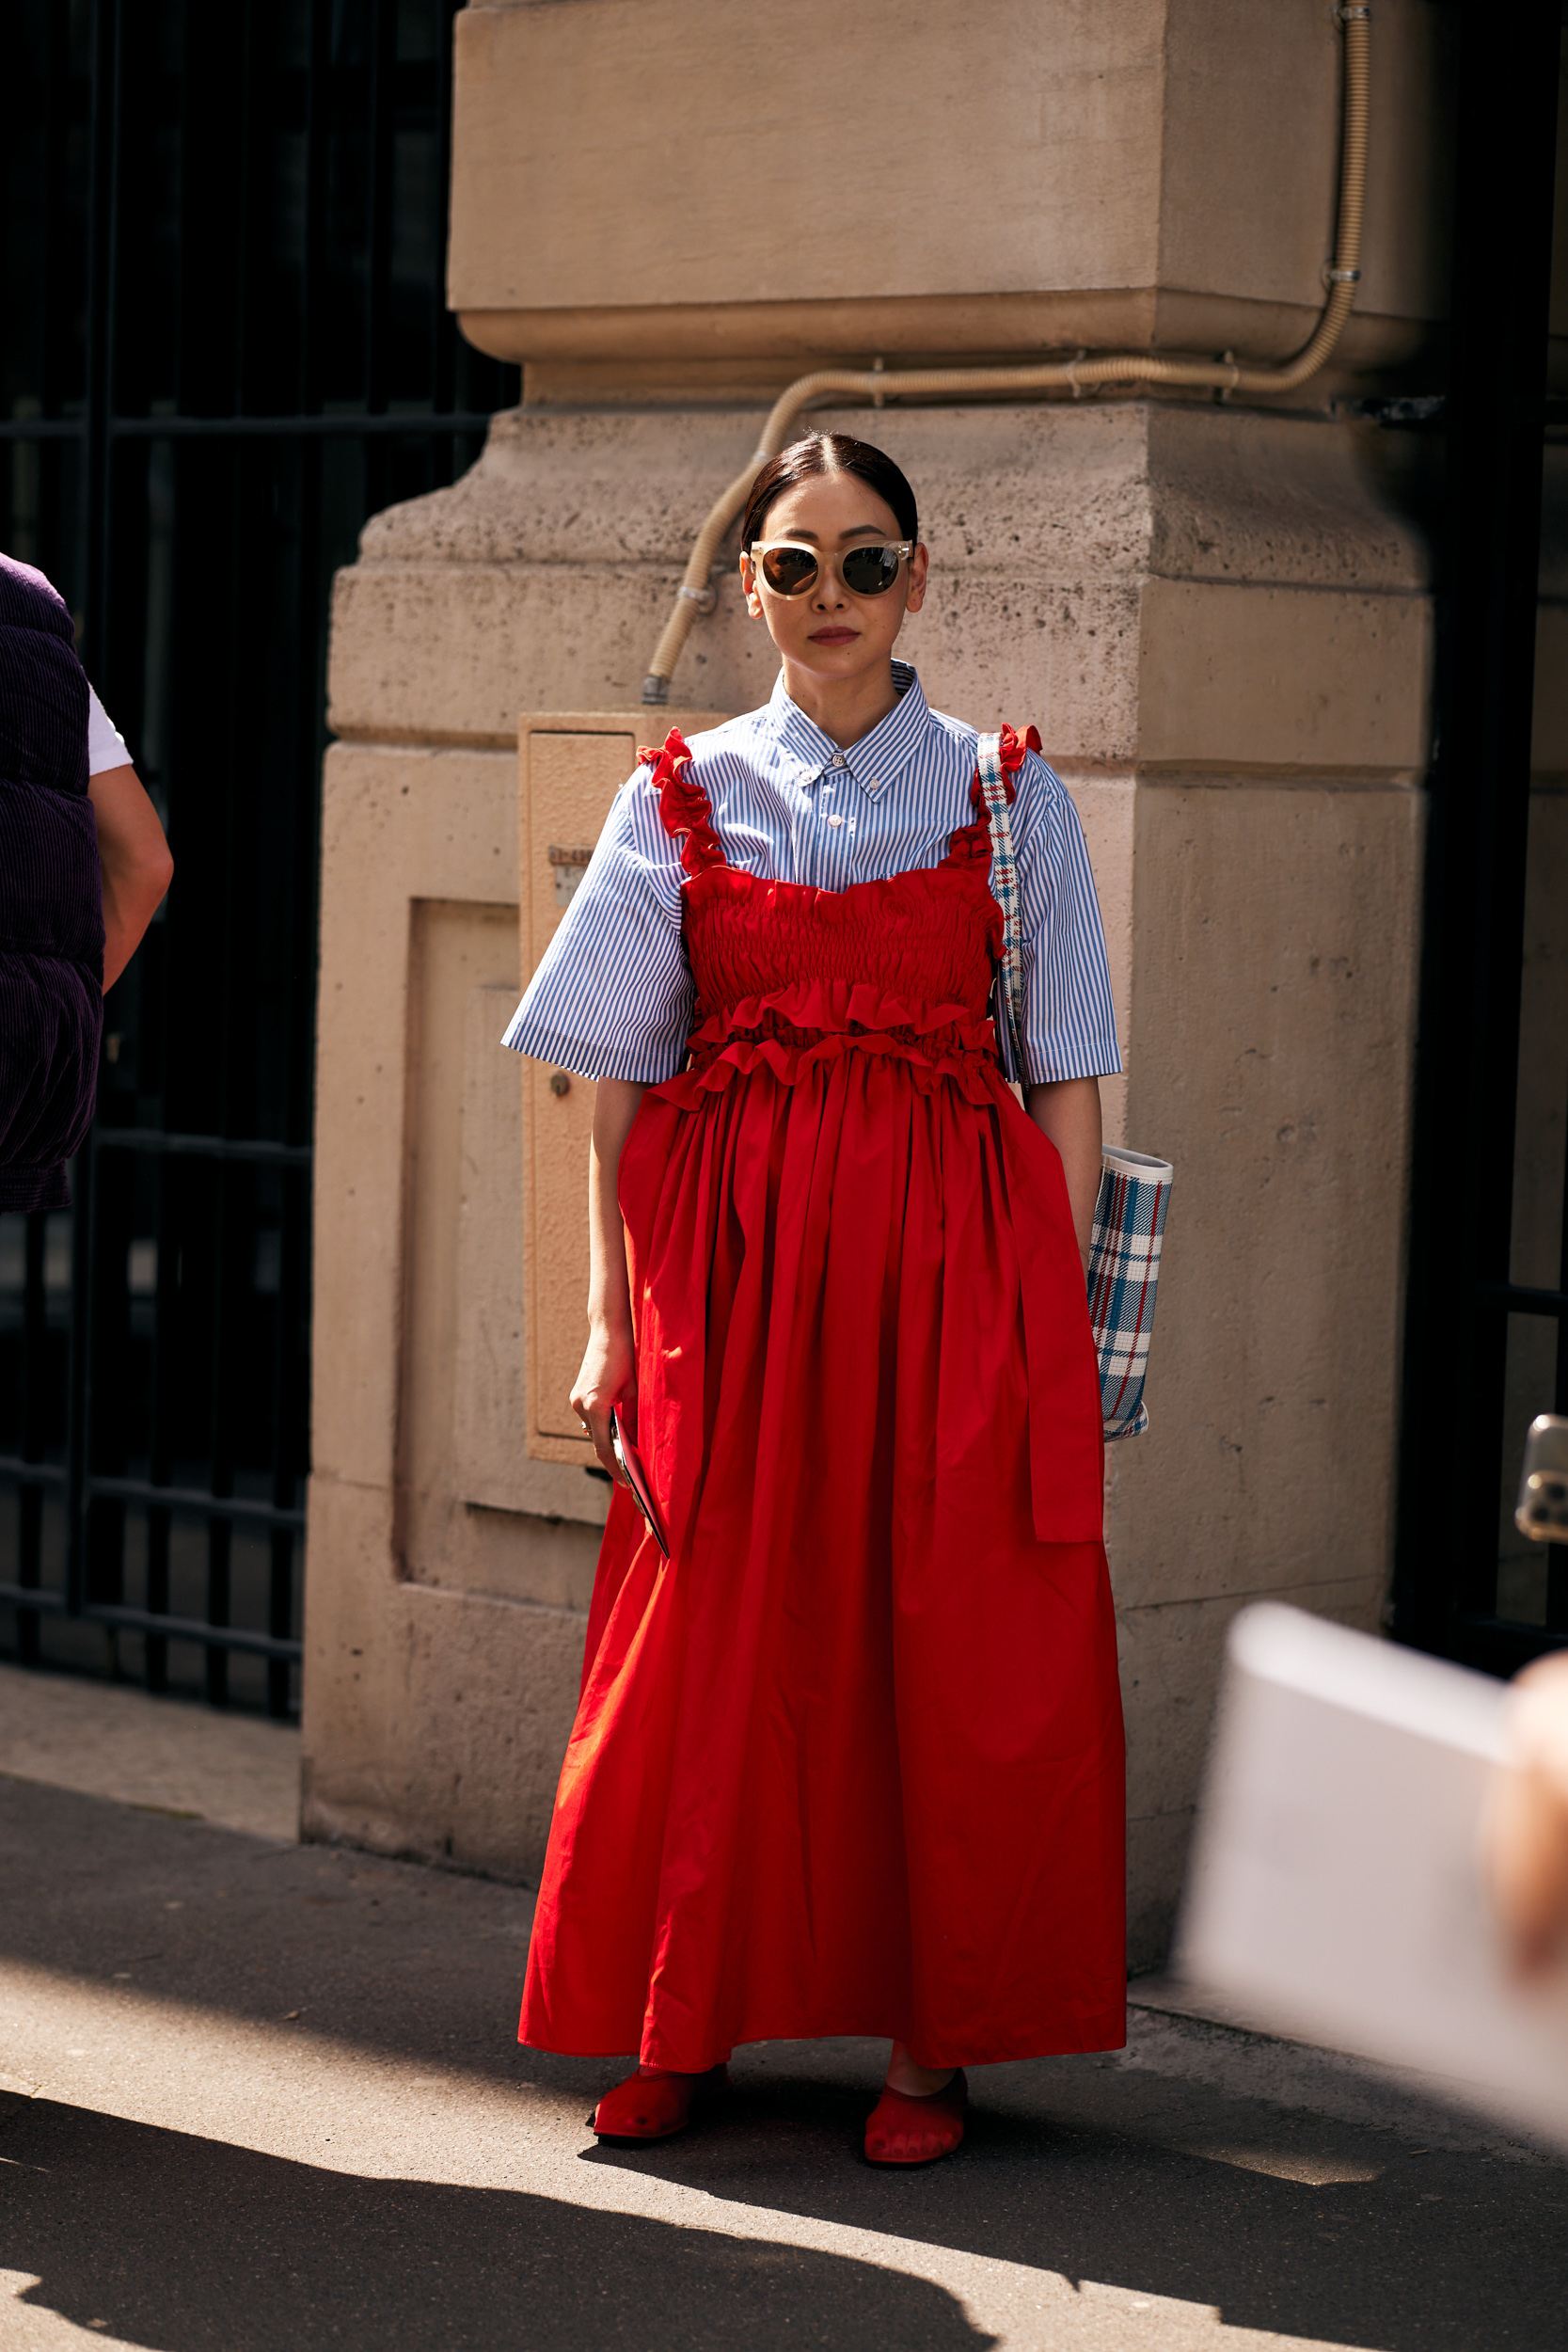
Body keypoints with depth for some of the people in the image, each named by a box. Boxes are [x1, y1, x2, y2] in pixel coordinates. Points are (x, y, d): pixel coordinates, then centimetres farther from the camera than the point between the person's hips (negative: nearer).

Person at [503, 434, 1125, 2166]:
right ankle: (684, 2022, 14)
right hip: (735, 1256, 1)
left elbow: (1068, 1087, 4)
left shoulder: (1005, 795, 6)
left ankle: (932, 2038, 10)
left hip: (953, 1260, 0)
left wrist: (1055, 1313, -4)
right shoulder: (682, 799, 8)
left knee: (957, 1658, -1)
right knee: (716, 1644, 1)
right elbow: (622, 1085, 6)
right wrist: (614, 1323, -1)